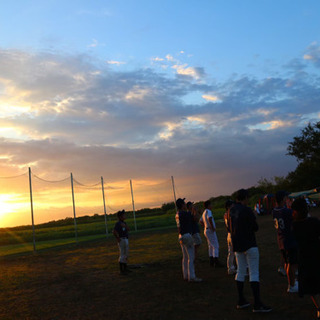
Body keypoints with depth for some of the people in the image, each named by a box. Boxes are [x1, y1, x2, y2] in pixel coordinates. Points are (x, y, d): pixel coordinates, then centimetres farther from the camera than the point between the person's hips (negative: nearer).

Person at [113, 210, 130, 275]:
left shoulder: (123, 223, 11)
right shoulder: (118, 224, -17)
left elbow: (128, 229, 2)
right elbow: (114, 232, -28)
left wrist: (124, 225, -16)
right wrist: (117, 239, -18)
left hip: (126, 240, 9)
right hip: (122, 240, -9)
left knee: (126, 255, 16)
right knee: (122, 255, -4)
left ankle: (125, 268, 27)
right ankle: (121, 270, 3)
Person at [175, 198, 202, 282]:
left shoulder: (177, 214, 11)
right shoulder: (185, 213, -16)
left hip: (181, 236, 9)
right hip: (187, 236, -9)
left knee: (185, 257, 14)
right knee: (191, 257, -5)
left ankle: (186, 275, 20)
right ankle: (191, 277, -4)